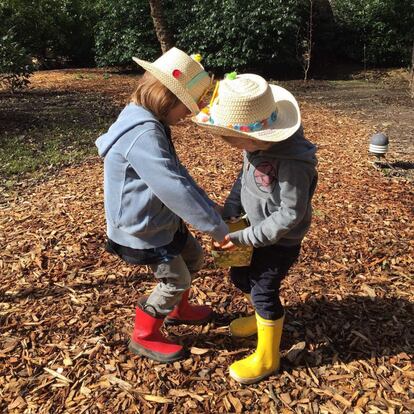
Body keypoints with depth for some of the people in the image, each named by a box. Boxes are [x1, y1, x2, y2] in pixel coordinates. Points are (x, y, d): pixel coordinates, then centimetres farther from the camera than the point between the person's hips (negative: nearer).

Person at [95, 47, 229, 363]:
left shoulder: (151, 124, 4)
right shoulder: (142, 135, -31)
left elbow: (178, 173, 7)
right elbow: (174, 188, -35)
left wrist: (211, 207, 2)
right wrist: (217, 227, -28)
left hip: (162, 219, 10)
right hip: (142, 228, -10)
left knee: (194, 258, 22)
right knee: (176, 280, 5)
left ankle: (179, 310, 46)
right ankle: (144, 337, 28)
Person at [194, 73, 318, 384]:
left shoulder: (292, 163, -34)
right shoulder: (256, 145, -10)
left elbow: (291, 214, -27)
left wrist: (245, 238, -24)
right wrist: (228, 214, -3)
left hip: (281, 241, -8)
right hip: (257, 229, 8)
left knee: (263, 290, 3)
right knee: (240, 276, 20)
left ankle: (267, 358, 27)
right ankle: (264, 318, 50)